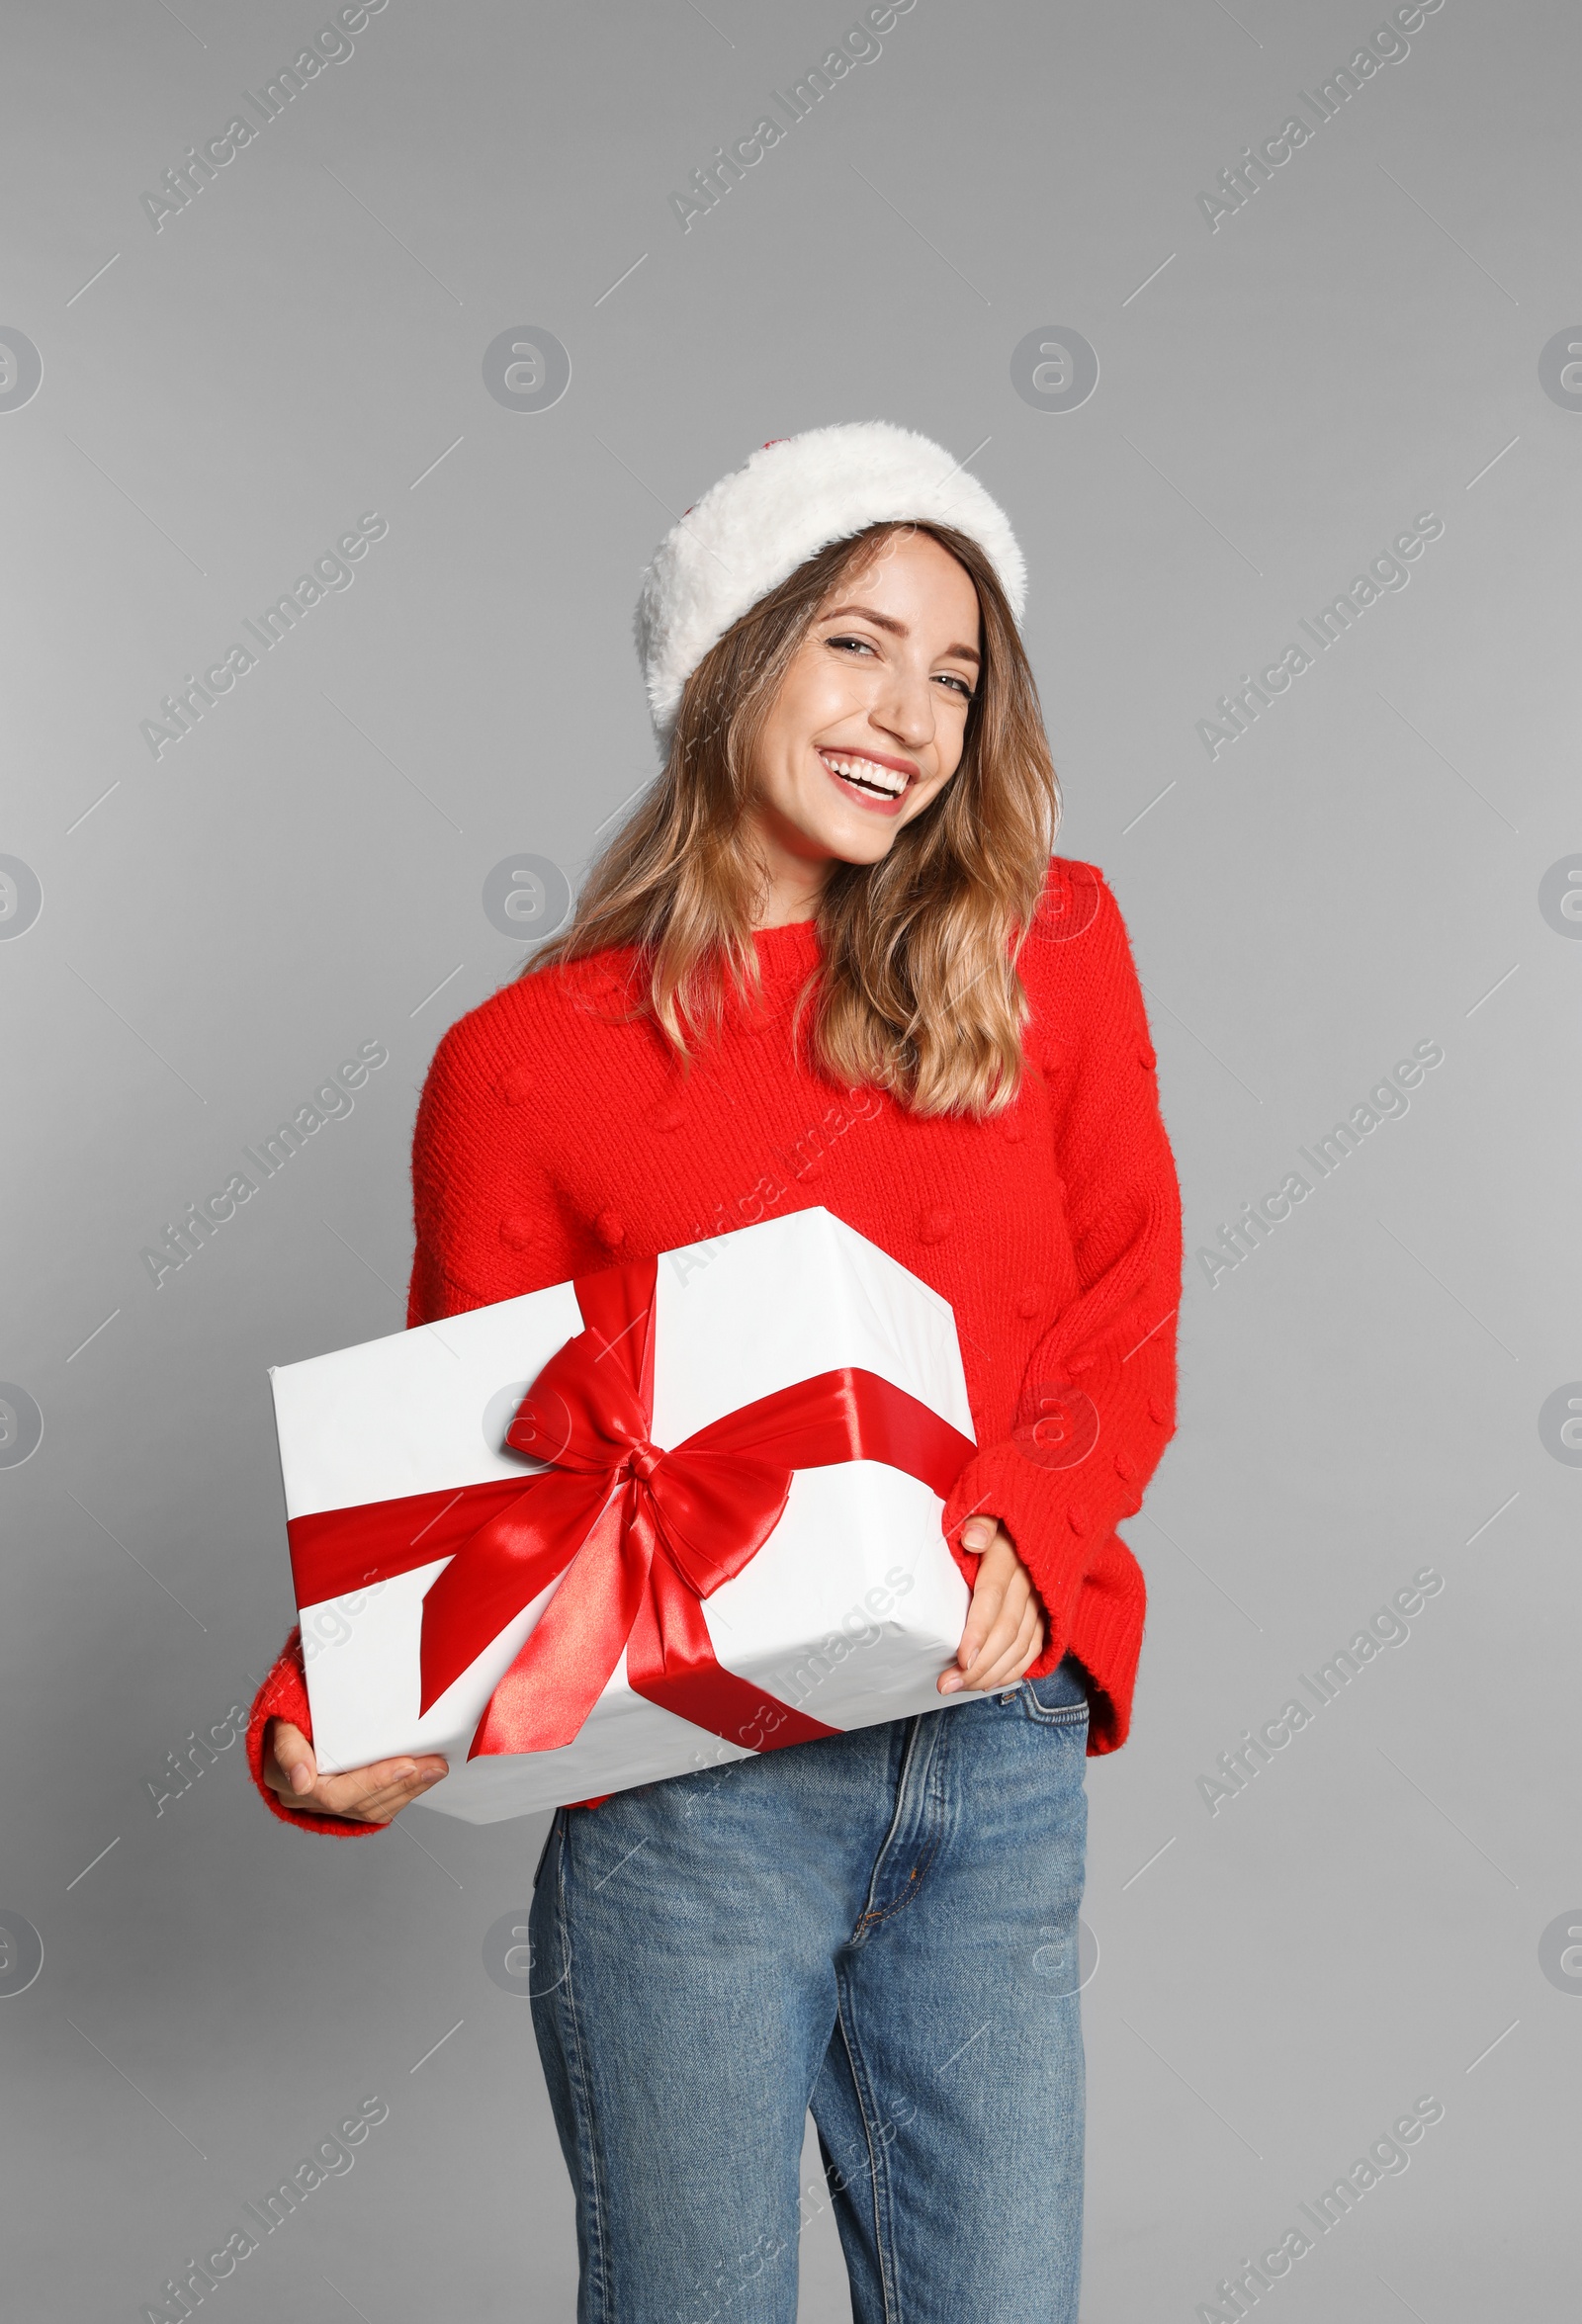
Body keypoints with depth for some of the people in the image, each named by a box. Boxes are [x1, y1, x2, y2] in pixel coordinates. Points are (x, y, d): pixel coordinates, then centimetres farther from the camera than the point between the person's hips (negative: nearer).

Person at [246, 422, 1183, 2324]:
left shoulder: (1049, 949, 5)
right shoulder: (526, 1064, -2)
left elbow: (1124, 1340, 6)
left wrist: (1026, 1529, -14)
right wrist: (323, 1721, -15)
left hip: (1004, 1762, 3)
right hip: (692, 1788, -2)